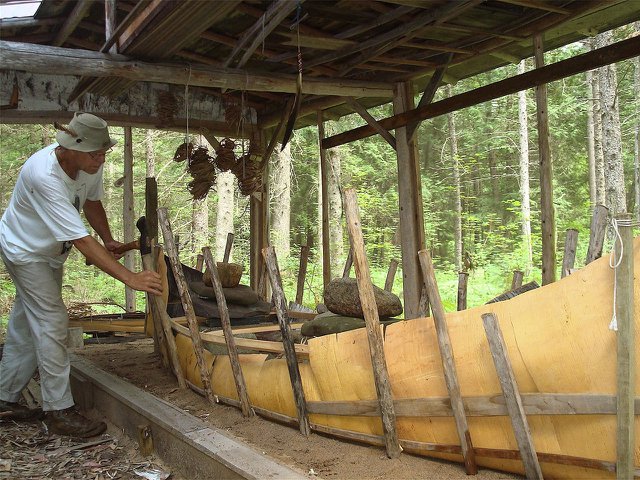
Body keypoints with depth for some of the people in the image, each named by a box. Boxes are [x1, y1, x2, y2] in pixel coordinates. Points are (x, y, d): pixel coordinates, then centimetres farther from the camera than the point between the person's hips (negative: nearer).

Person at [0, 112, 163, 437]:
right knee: (52, 324, -11)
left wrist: (108, 241, -5)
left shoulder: (91, 165, -15)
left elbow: (92, 202, 7)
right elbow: (82, 241, -44)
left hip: (49, 252, 8)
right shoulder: (44, 175, -39)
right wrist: (131, 278, -46)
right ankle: (59, 411, -1)